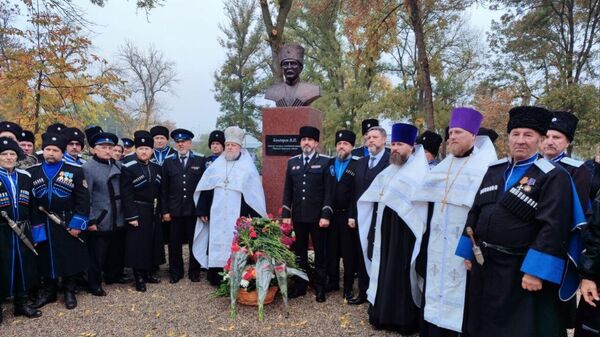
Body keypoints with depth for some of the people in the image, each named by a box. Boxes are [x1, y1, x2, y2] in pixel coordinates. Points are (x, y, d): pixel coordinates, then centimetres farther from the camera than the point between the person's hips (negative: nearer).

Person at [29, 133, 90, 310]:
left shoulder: (75, 170, -4)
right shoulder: (32, 171, 5)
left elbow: (83, 199, -6)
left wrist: (77, 223, -12)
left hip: (68, 224, -2)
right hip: (42, 225, 3)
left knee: (69, 259, 7)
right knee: (46, 259, 12)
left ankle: (69, 292, 22)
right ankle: (48, 291, 28)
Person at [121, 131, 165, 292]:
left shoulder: (157, 168, 9)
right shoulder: (128, 168, -8)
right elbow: (126, 195, -13)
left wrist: (161, 211, 8)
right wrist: (131, 216, -17)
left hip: (154, 213, 6)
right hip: (138, 212, -6)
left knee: (153, 242, 12)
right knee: (138, 244, -1)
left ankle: (149, 273, 26)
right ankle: (139, 277, 10)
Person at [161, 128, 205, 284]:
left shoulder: (200, 161, 3)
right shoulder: (169, 162, 8)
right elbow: (164, 188, 6)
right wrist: (165, 211, 0)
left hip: (194, 210, -1)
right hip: (175, 211, 2)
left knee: (195, 243, 8)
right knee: (174, 243, 8)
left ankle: (194, 272, 24)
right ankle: (175, 272, 24)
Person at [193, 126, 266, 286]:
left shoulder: (248, 167, 0)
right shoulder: (216, 165, 10)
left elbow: (254, 193, -3)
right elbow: (205, 189, 10)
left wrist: (255, 218, -8)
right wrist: (202, 210, 4)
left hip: (237, 216, -3)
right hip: (216, 215, 3)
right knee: (216, 244, 6)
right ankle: (216, 278, 17)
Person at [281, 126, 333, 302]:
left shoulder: (325, 162, -3)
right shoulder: (292, 162, 9)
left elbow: (328, 190, -7)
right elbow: (288, 190, 9)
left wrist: (326, 215, -13)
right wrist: (286, 214, 3)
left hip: (318, 216, -3)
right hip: (298, 216, 3)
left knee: (320, 253, 8)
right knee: (299, 253, 12)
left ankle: (320, 287, 20)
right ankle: (299, 286, 24)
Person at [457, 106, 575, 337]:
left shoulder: (554, 177, -11)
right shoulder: (494, 170, 8)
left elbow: (553, 227, -19)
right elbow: (475, 212, 11)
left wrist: (536, 272, -24)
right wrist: (468, 252, 9)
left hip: (522, 271, -6)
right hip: (484, 264, 6)